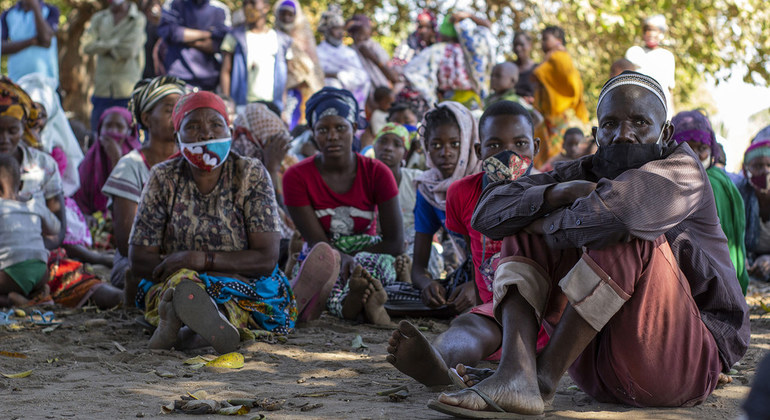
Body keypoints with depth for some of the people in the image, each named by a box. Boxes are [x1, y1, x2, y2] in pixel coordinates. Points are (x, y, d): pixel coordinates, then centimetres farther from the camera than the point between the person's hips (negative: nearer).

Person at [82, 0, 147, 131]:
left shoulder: (138, 20, 0)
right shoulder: (99, 18, 14)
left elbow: (129, 50, -11)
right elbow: (87, 45, 0)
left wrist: (102, 47, 1)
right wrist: (116, 42, -8)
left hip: (127, 89, -4)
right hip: (102, 87, 4)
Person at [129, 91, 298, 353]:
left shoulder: (251, 174, -2)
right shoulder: (164, 178, 0)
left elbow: (267, 259, -8)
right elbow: (139, 259, -4)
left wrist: (202, 260, -22)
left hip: (245, 291, -1)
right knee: (181, 280, -35)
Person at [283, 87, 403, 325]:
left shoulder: (376, 173, -3)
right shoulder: (297, 177, -5)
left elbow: (396, 243, -6)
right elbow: (317, 243, -13)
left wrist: (352, 256, -15)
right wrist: (344, 259, -35)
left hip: (372, 260, 1)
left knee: (369, 261, -37)